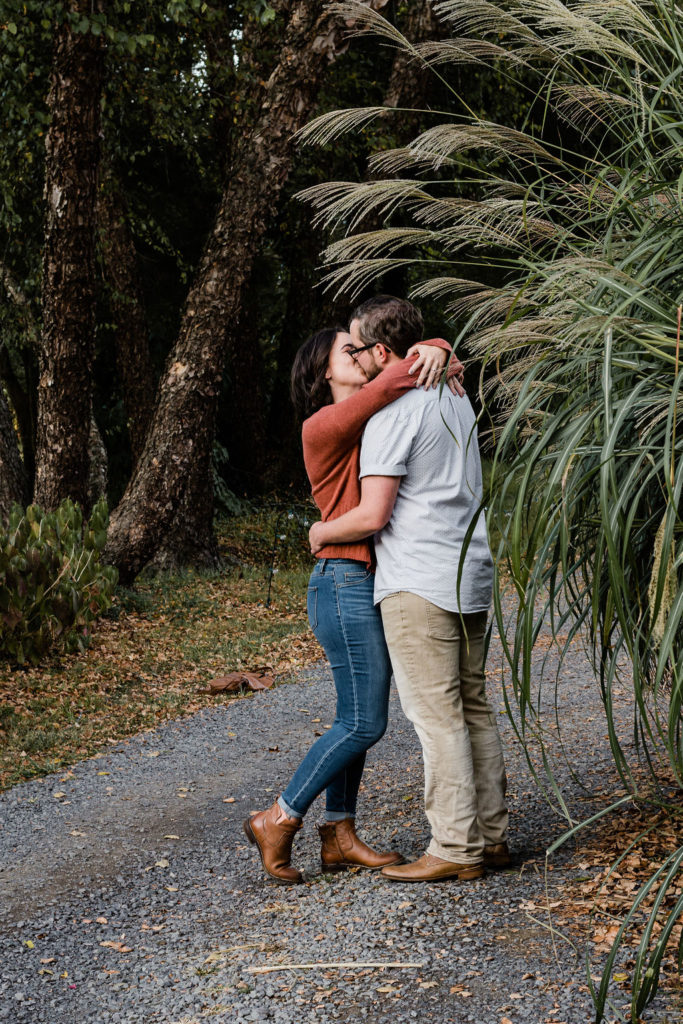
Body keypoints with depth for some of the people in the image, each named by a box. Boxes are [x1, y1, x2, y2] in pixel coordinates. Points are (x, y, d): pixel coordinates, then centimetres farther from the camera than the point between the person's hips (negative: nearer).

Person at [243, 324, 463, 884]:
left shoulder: (374, 422, 13)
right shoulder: (323, 427, -9)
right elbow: (375, 395, -27)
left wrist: (433, 350, -9)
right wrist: (421, 368, -13)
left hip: (374, 587, 9)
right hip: (345, 586, -9)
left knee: (356, 719, 12)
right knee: (365, 724, -6)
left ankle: (339, 836, 20)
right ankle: (277, 821, 4)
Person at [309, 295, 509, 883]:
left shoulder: (393, 414, -14)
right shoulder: (454, 397, 14)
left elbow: (372, 516, -18)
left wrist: (321, 533, 0)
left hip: (418, 585, -9)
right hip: (471, 572, 9)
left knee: (437, 716, -4)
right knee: (474, 707, 13)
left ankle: (455, 849, 1)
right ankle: (492, 836, 18)